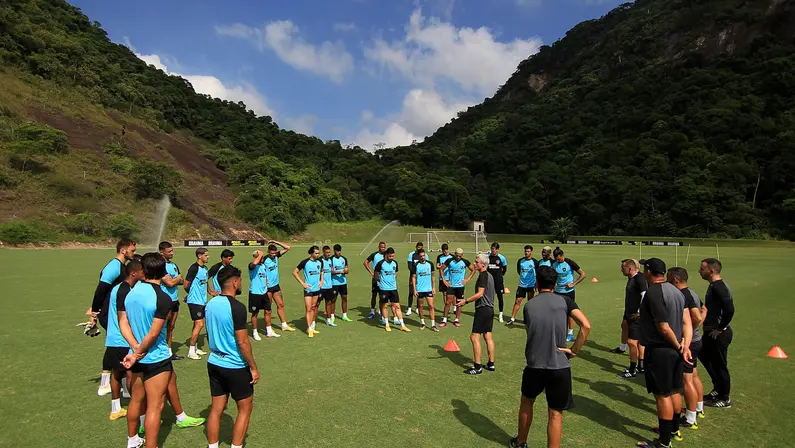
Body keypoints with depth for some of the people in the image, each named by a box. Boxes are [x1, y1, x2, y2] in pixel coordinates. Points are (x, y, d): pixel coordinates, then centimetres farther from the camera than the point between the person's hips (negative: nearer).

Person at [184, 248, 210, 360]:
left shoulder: (205, 268, 9)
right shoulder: (194, 268, -17)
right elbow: (186, 285, -13)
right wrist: (192, 294, 3)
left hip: (202, 301, 8)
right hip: (194, 301, -8)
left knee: (197, 324, 14)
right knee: (199, 324, -9)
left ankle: (195, 348, 24)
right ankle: (191, 351, 1)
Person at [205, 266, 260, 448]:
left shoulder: (211, 304, 1)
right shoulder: (237, 307, -22)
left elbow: (209, 335, 13)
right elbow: (242, 342, -21)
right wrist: (253, 367, -11)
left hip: (214, 363, 7)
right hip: (235, 367, -7)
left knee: (216, 409, 16)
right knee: (245, 408, 11)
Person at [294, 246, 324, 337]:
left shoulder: (320, 261, 3)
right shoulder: (305, 262, -12)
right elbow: (294, 272, -6)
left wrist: (321, 280, 9)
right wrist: (302, 283, -11)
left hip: (317, 289, 5)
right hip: (308, 289, -5)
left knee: (313, 308, 13)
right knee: (308, 309, -6)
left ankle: (312, 327, 22)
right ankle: (309, 329, -1)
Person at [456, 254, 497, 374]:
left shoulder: (483, 275, -14)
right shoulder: (489, 275, 15)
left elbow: (480, 293, -21)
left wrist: (466, 301, -18)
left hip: (483, 309, -10)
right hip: (490, 309, 10)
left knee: (475, 337, -6)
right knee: (488, 336, 15)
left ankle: (477, 367, -4)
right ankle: (491, 364, 21)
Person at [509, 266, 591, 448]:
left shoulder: (528, 305, 1)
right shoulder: (564, 300, -5)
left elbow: (531, 332, 7)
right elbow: (586, 326, -15)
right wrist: (574, 350, -7)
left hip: (534, 365, 2)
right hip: (560, 366, -2)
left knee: (526, 402, 25)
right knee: (555, 414, 10)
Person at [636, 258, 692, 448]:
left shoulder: (653, 292, -21)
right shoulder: (675, 290, 8)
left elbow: (664, 327, -22)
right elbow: (687, 321, 4)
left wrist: (678, 347, -7)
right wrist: (685, 346, -5)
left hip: (659, 351, -9)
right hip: (675, 349, 9)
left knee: (662, 395, 2)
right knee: (674, 391, 22)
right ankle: (674, 430, 40)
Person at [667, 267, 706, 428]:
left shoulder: (683, 295, -22)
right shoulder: (691, 293, 9)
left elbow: (697, 318, -32)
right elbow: (702, 314, 14)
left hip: (687, 343, -10)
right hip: (695, 341, 10)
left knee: (687, 380, -1)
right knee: (693, 376, 23)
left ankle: (690, 419, 9)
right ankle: (699, 409, 39)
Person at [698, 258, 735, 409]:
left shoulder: (718, 287, -22)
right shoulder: (715, 286, 10)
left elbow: (729, 309, -31)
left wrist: (721, 328, -20)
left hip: (718, 334, -10)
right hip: (711, 332, 10)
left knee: (719, 365, 3)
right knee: (705, 357, 22)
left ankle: (724, 399, 19)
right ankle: (718, 389, 36)